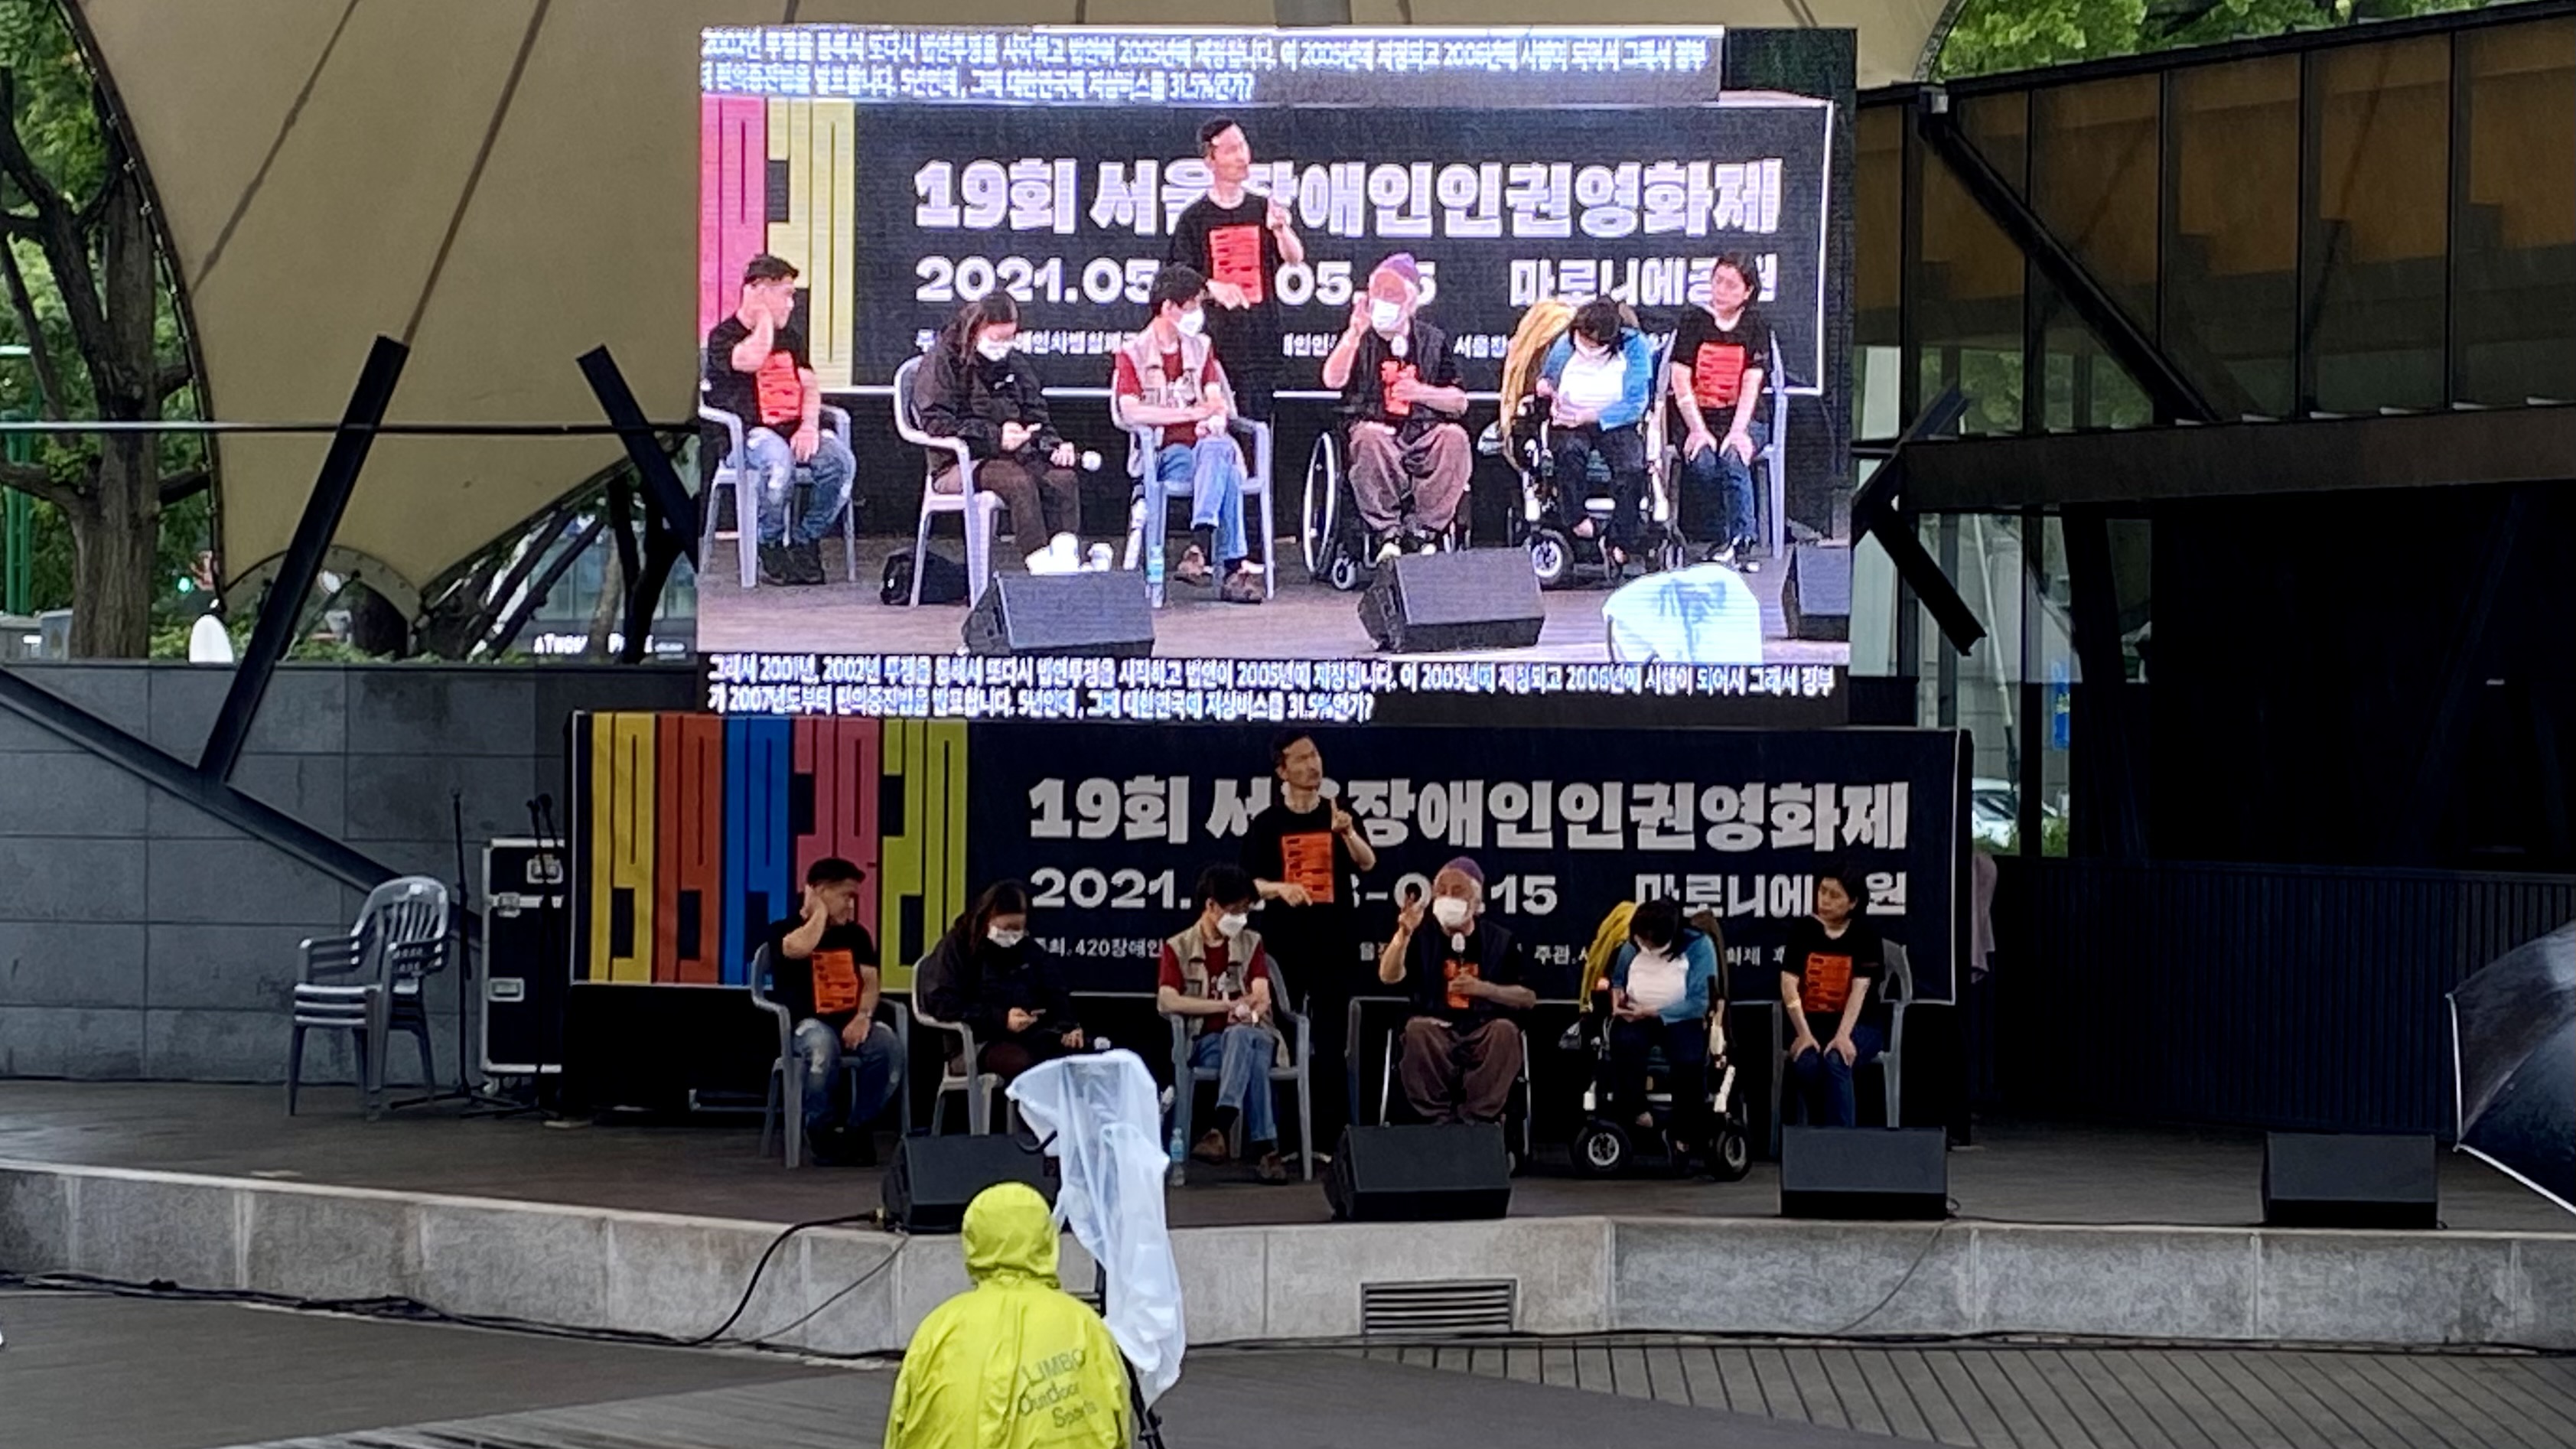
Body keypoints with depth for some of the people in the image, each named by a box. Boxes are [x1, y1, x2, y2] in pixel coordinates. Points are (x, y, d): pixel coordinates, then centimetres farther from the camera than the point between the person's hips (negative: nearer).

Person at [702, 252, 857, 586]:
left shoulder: (791, 335, 25)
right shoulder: (723, 336, 3)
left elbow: (809, 385, 17)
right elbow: (752, 359, -20)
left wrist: (809, 426, -3)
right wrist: (764, 316, -4)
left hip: (794, 430, 6)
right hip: (749, 434, -6)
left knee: (841, 459, -25)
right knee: (778, 460, -39)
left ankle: (806, 540, -7)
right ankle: (769, 544, -15)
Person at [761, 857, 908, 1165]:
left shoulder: (856, 935, 19)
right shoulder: (783, 931, 4)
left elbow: (870, 981, 9)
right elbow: (799, 949, -21)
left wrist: (863, 1016, -11)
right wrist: (820, 911, -4)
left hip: (850, 1023, 4)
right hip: (805, 1024, -4)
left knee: (890, 1045, -29)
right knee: (821, 1043, -41)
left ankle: (856, 1126, -13)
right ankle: (822, 1129, -20)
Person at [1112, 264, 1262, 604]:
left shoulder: (1200, 348, 25)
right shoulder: (1134, 353, 8)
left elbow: (1216, 401, 12)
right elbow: (1131, 413, -7)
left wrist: (1212, 421, -13)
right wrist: (1191, 413, -8)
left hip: (1205, 444, 4)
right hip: (1164, 453, -4)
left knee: (1218, 449, -37)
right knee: (1225, 472, -36)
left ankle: (1202, 548, -52)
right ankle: (1237, 566, -46)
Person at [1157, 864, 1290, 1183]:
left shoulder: (1250, 942, 17)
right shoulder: (1178, 948, 10)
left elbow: (1262, 999, 3)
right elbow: (1168, 1002, -7)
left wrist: (1248, 1012, -23)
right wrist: (1228, 1005, -10)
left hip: (1253, 1035, 1)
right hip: (1205, 1042, -1)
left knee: (1239, 1034, -39)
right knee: (1250, 1060, -38)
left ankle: (1220, 1130, -55)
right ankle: (1264, 1147, -49)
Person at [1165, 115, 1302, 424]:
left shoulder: (1264, 210, 9)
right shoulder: (1194, 217, 3)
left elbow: (1295, 259, -3)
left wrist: (1281, 230, -24)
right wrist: (1212, 288, -20)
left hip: (1260, 339, 2)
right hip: (1213, 338, -2)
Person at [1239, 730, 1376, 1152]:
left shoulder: (1338, 814, 5)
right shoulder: (1268, 823, 2)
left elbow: (1368, 864, -8)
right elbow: (1250, 883, 3)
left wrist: (1347, 833, -26)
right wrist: (1280, 888, -17)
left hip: (1335, 946, 1)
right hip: (1285, 943, -1)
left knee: (1331, 1045, 1)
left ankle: (1332, 1135, 3)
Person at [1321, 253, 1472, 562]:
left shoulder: (1431, 340, 15)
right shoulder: (1360, 339, 10)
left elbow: (1459, 403, 13)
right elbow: (1333, 380, -10)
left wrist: (1421, 392, -5)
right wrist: (1354, 333, -17)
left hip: (1423, 435, 2)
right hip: (1378, 429, -2)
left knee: (1454, 437, -30)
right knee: (1369, 438, -37)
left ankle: (1420, 531, -27)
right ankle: (1386, 534, -32)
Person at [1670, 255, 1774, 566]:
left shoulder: (1756, 327, 6)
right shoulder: (1694, 322, 6)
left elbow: (1752, 385, -5)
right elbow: (1681, 381, -2)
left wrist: (1738, 431, -20)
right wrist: (1698, 430, -15)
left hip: (1745, 420, -1)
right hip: (1699, 417, 1)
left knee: (1733, 458, -32)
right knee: (1702, 463, -30)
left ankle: (1740, 538, -23)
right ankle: (1718, 539, -19)